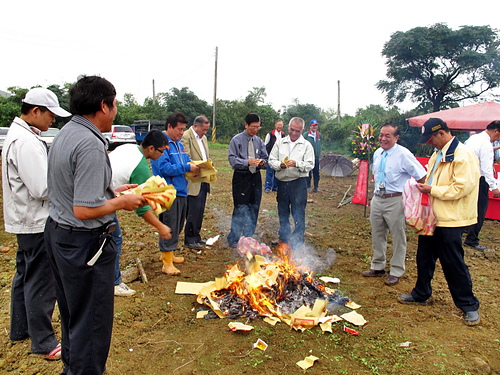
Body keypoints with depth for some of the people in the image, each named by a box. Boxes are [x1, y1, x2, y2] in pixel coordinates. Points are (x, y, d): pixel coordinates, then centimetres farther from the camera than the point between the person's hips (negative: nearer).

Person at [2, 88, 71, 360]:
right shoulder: (26, 142, -23)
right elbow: (43, 189, -25)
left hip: (25, 221, 11)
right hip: (37, 224, -11)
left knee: (25, 276, 22)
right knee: (41, 284, 0)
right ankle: (44, 343, 14)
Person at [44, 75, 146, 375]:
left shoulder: (65, 133, 7)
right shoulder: (91, 145, -24)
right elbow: (83, 210, -27)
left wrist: (113, 191, 12)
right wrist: (122, 202, -12)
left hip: (57, 232, 10)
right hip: (83, 242, -10)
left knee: (72, 314, 25)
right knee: (91, 320, 7)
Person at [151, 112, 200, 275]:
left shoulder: (179, 144, 15)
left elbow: (186, 161, 23)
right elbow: (164, 168, -23)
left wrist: (196, 166, 1)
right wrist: (187, 168, -20)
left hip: (181, 191, 9)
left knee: (177, 227, 18)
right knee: (169, 228, -4)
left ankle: (168, 254, 33)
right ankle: (167, 263, 6)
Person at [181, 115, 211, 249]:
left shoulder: (203, 138, 17)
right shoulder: (186, 137, -11)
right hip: (193, 181, -8)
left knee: (200, 210, 14)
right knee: (194, 210, -5)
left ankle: (196, 236, 25)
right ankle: (189, 239, 6)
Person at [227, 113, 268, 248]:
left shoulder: (259, 141, 9)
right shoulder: (236, 140, -3)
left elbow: (265, 159, 14)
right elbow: (232, 159, -10)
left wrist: (262, 162, -9)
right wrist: (248, 162, -23)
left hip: (255, 177, 5)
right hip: (241, 178, -5)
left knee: (254, 209, 9)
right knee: (240, 209, -7)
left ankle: (248, 239, 22)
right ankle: (233, 239, 5)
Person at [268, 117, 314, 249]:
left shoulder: (306, 145, 1)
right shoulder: (280, 143, 9)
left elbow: (310, 165, -6)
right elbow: (271, 161, 6)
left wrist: (296, 163, -22)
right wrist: (280, 164, -14)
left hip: (299, 182, -3)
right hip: (282, 182, 4)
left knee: (298, 212, -2)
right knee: (282, 212, 14)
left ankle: (298, 241, 11)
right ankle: (284, 237, 31)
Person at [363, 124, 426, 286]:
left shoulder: (403, 154, -14)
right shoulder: (377, 153, 7)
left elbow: (422, 177, -11)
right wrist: (376, 193, 14)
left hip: (395, 201, -7)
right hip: (377, 199, 7)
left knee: (398, 237, 6)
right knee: (377, 235, 16)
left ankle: (396, 272, 21)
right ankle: (378, 267, 32)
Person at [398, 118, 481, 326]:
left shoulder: (462, 156, -17)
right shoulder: (438, 154, 11)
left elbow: (462, 188, -24)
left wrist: (432, 190, -19)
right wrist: (424, 187, 1)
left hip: (450, 220, -9)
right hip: (432, 217, 9)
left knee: (453, 264, 1)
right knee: (424, 258, 17)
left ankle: (469, 305, 19)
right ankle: (421, 294, 34)